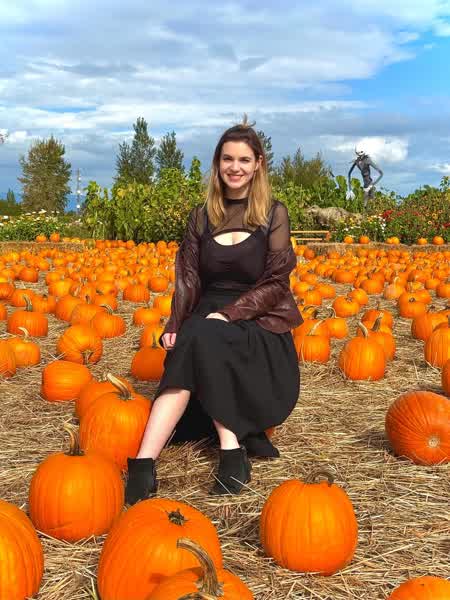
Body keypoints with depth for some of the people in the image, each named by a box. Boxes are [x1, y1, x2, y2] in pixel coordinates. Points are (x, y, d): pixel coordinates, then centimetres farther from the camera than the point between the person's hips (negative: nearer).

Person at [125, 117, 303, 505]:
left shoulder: (273, 214, 1)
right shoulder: (202, 216, 12)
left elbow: (276, 283, -6)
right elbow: (187, 278, 5)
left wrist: (226, 314, -19)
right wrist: (175, 325, -13)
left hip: (258, 325, -3)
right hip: (207, 323, 3)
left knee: (201, 339, -33)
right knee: (191, 341, -31)